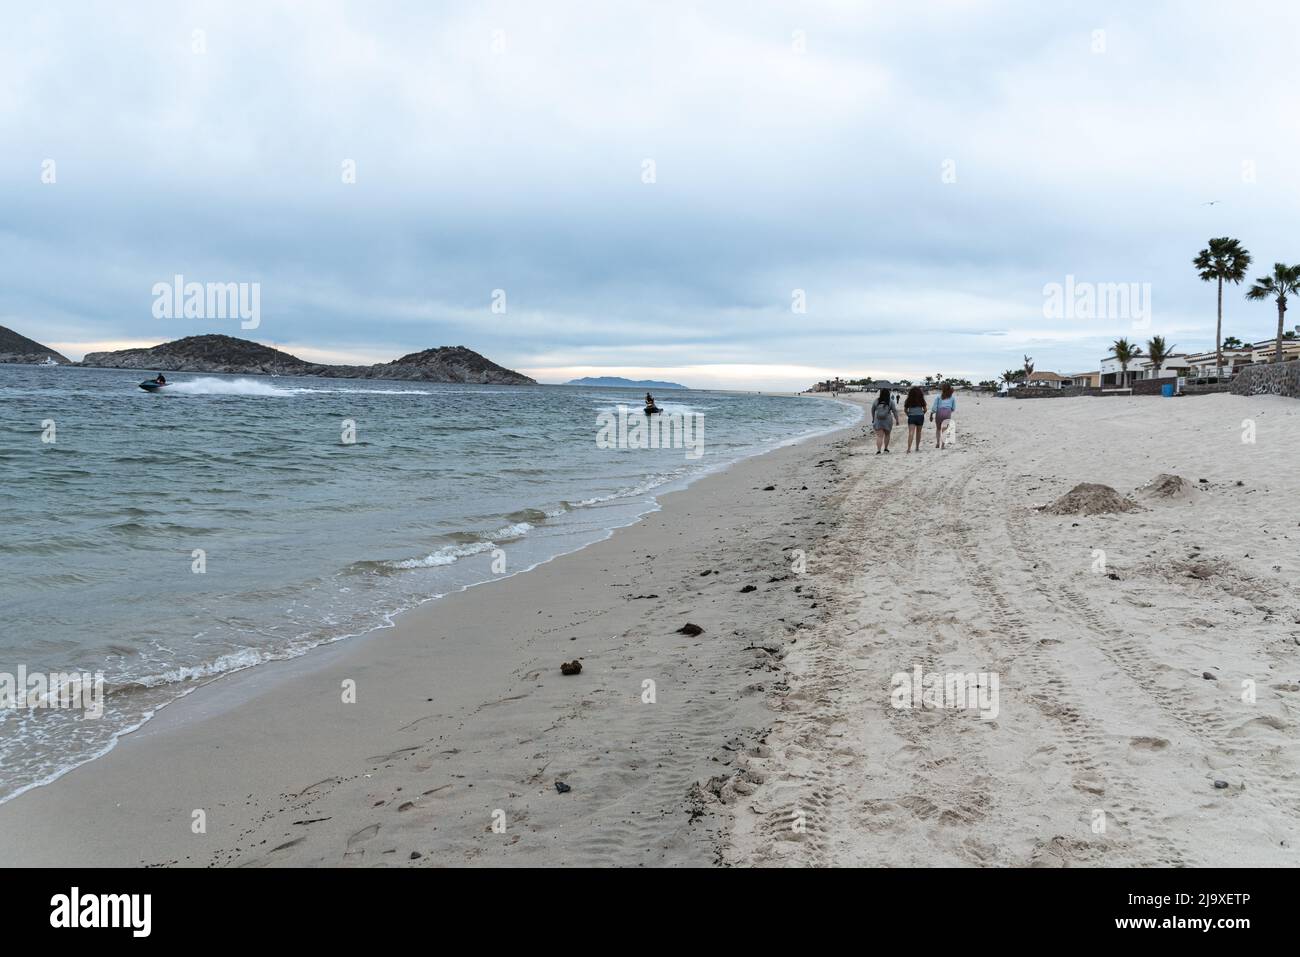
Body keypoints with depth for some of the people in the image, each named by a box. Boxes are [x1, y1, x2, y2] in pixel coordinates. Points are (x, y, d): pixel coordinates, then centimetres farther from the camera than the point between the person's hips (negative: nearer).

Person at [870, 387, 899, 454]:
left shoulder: (876, 401, 0)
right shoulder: (890, 401, -4)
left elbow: (872, 410, 9)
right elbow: (895, 411, -3)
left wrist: (873, 419, 23)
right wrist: (897, 420, 5)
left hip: (878, 421, 0)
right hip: (887, 421, 0)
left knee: (879, 436, -4)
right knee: (887, 435, 20)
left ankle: (878, 450, -17)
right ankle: (885, 448, 28)